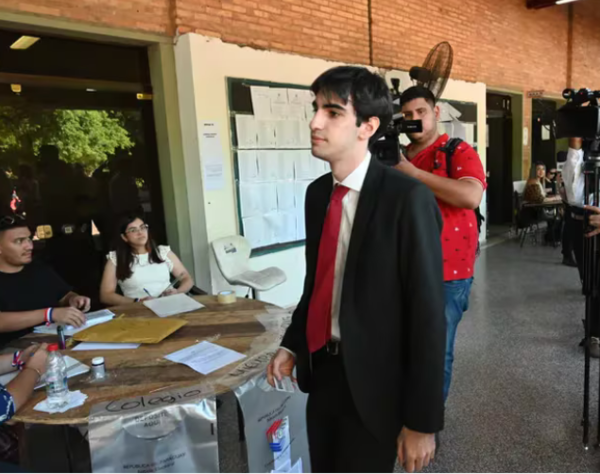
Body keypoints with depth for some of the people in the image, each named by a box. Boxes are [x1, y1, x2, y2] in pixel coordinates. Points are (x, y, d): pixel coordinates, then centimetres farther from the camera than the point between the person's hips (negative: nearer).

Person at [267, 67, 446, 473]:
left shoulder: (408, 198, -19)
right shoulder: (318, 192, 3)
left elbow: (428, 313, -17)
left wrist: (422, 420, -14)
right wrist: (292, 344, 8)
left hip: (372, 382, -6)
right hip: (321, 370, 6)